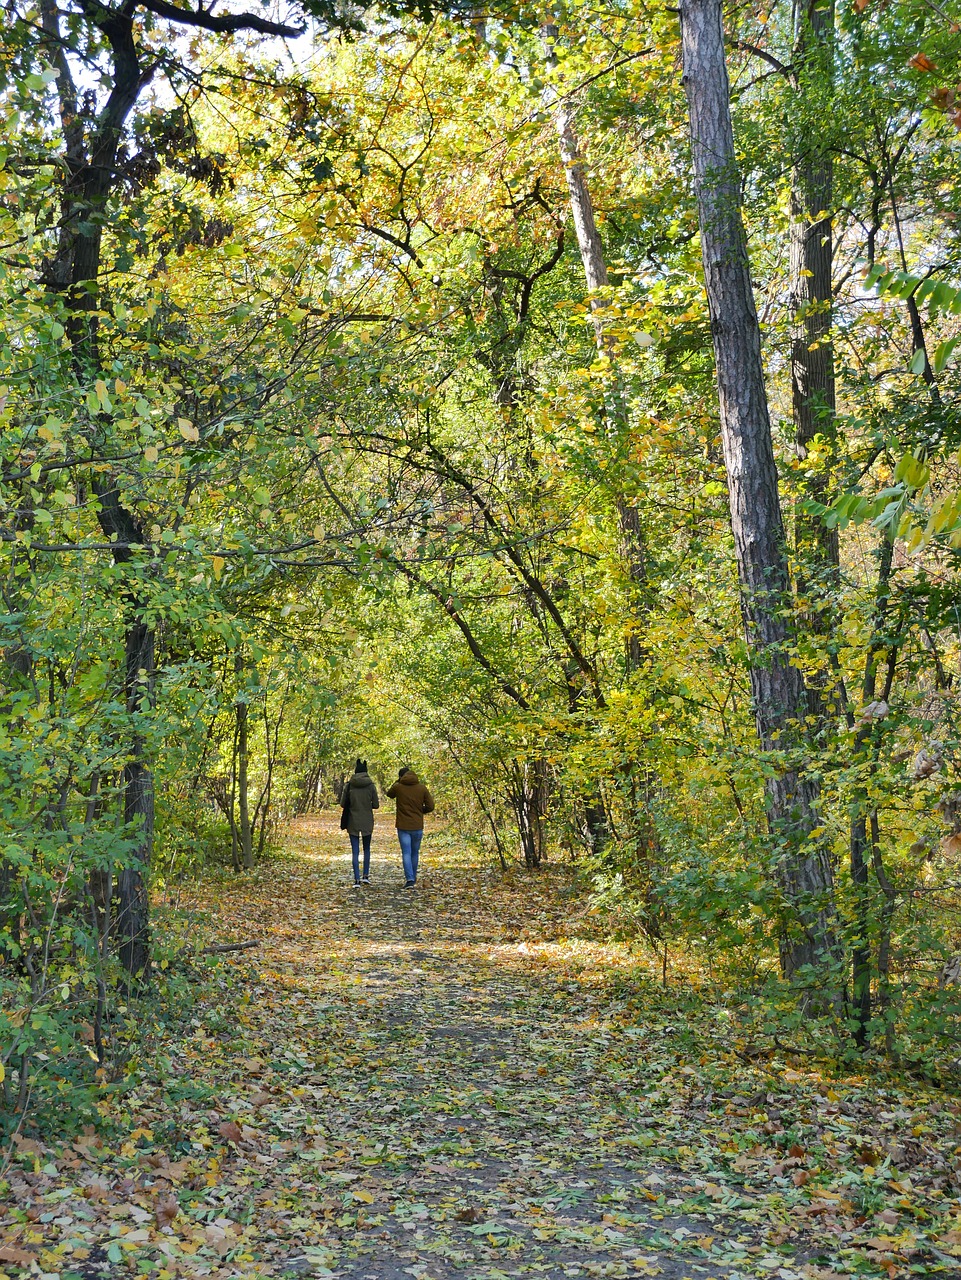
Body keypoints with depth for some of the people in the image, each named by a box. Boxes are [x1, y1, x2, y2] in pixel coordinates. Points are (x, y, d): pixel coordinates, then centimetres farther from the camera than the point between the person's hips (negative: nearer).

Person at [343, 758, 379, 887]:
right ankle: (366, 875, 15)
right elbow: (376, 805, -4)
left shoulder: (349, 786, -6)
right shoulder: (371, 786, -7)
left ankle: (357, 879, -4)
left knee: (355, 851, 2)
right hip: (367, 822, 0)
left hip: (353, 823, 0)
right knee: (366, 849, 18)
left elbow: (343, 804, -2)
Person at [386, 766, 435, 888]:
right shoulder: (422, 788, -1)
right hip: (417, 827, 2)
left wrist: (398, 781, 18)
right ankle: (413, 877, 26)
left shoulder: (398, 787, -5)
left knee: (406, 853, -1)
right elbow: (430, 806, -1)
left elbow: (390, 794, 18)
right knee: (415, 853, 17)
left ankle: (409, 879, -14)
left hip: (403, 827, -2)